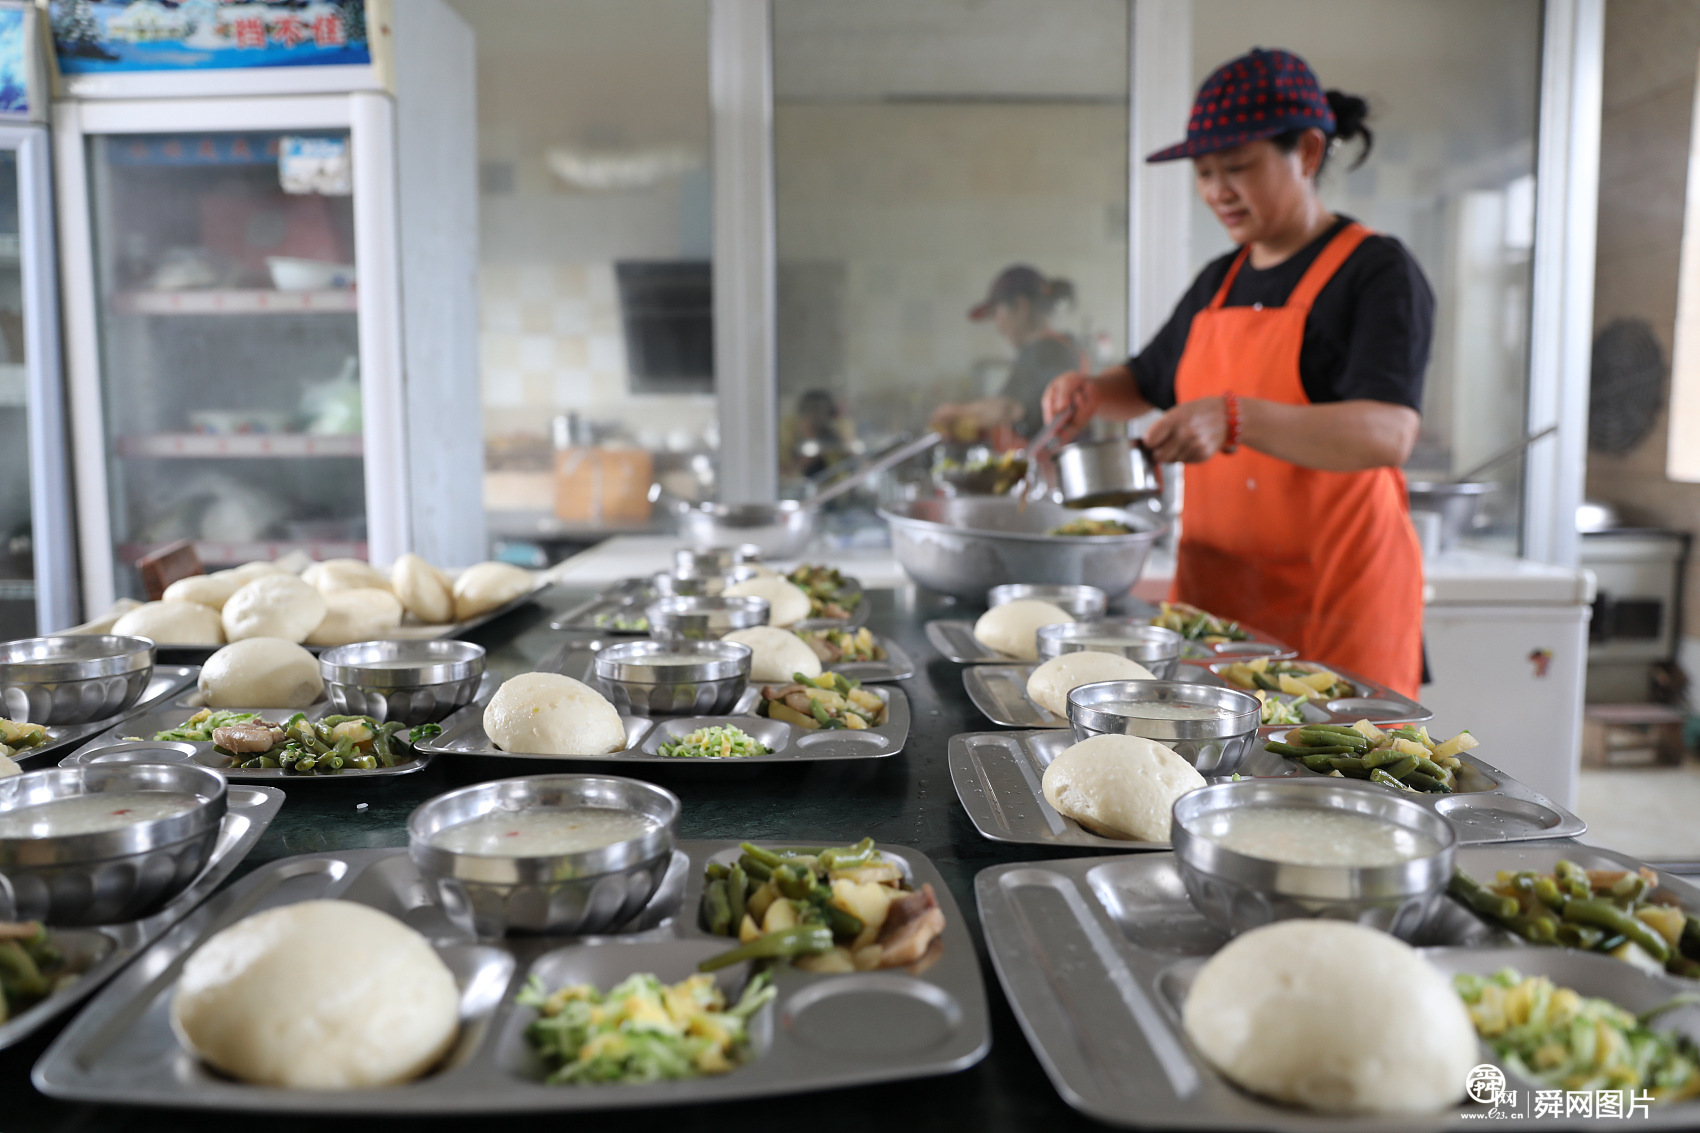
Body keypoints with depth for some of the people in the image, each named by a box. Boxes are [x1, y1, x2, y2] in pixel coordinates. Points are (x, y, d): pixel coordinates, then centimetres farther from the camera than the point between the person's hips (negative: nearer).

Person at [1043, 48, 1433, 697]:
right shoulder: (1217, 284, 15)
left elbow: (1388, 435, -21)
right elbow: (1146, 382, 31)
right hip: (1212, 594, 6)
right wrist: (1092, 393, 8)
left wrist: (1236, 420, -33)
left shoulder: (1376, 273, -6)